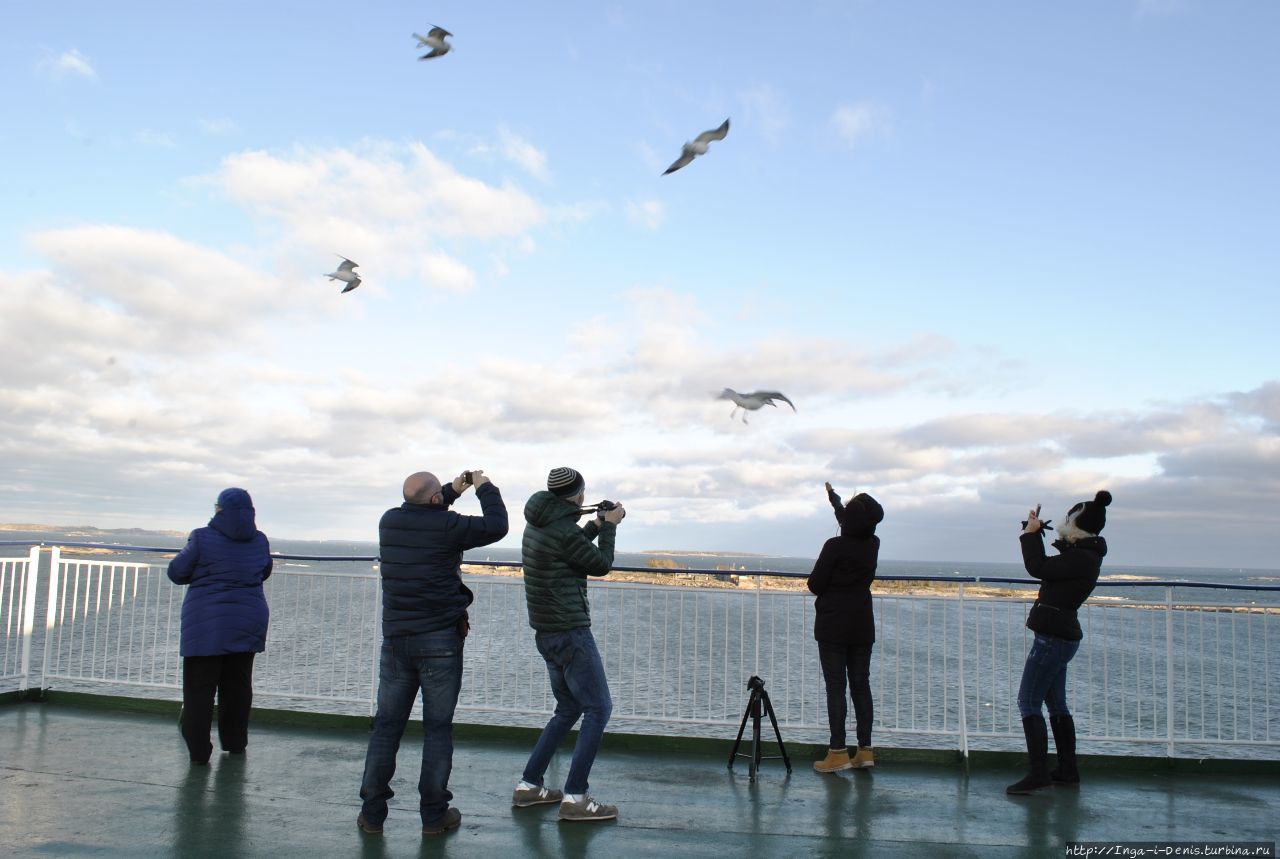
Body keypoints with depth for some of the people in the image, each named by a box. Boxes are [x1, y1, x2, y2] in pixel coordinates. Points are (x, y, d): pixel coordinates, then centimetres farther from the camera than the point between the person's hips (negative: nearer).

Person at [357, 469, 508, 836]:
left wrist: (453, 491, 27)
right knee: (438, 728, 4)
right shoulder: (446, 526, -15)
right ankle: (434, 814, 11)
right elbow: (496, 527, -2)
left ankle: (372, 811, 16)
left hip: (395, 639, 5)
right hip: (440, 641, -5)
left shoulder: (389, 522, 2)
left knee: (387, 725, 10)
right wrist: (485, 487, 11)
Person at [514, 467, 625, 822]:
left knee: (568, 709, 19)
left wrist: (594, 526, 21)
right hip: (570, 633, -10)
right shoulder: (564, 531, -19)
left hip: (547, 634, 10)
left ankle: (529, 785, 22)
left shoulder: (536, 524, 9)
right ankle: (575, 798, -3)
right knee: (598, 709, -2)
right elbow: (601, 565, -7)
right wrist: (609, 526, 5)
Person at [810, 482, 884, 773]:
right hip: (863, 626, 5)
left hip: (833, 626, -5)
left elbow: (814, 584, -12)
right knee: (861, 685, 10)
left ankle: (838, 753, -2)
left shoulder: (835, 546, -16)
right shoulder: (873, 544, 2)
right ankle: (865, 750, 13)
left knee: (835, 687, -2)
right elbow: (852, 523, 23)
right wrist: (833, 497, 38)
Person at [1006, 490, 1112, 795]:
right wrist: (1035, 536, 15)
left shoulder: (1081, 558, -20)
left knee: (1028, 702, -9)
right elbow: (1047, 567, 21)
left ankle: (1039, 774, -8)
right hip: (1061, 636, 10)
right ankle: (1068, 770, 26)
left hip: (1054, 638, -10)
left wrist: (1031, 534, -6)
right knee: (1056, 704, 17)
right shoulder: (1082, 554, 11)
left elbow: (1038, 568, -19)